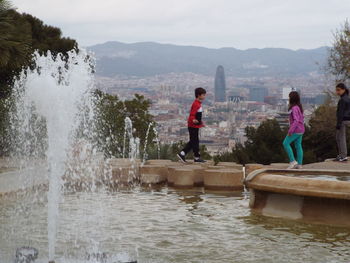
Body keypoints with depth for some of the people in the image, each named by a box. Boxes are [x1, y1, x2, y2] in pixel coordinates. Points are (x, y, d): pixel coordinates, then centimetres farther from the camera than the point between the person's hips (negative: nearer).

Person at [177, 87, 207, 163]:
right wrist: (193, 120, -45)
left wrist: (201, 122, 36)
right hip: (193, 126, -10)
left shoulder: (198, 104, 13)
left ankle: (182, 154, 15)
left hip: (195, 126, 10)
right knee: (195, 141, -1)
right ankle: (197, 157, 7)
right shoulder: (196, 104, -19)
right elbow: (192, 115, -25)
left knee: (192, 142, 13)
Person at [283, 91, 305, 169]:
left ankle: (293, 161, -5)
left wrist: (290, 130, -24)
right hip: (300, 130, 9)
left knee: (285, 143, -2)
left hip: (295, 130, -9)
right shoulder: (299, 107, 9)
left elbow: (296, 120, -25)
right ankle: (299, 164, 9)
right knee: (298, 146, 9)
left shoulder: (294, 108, -18)